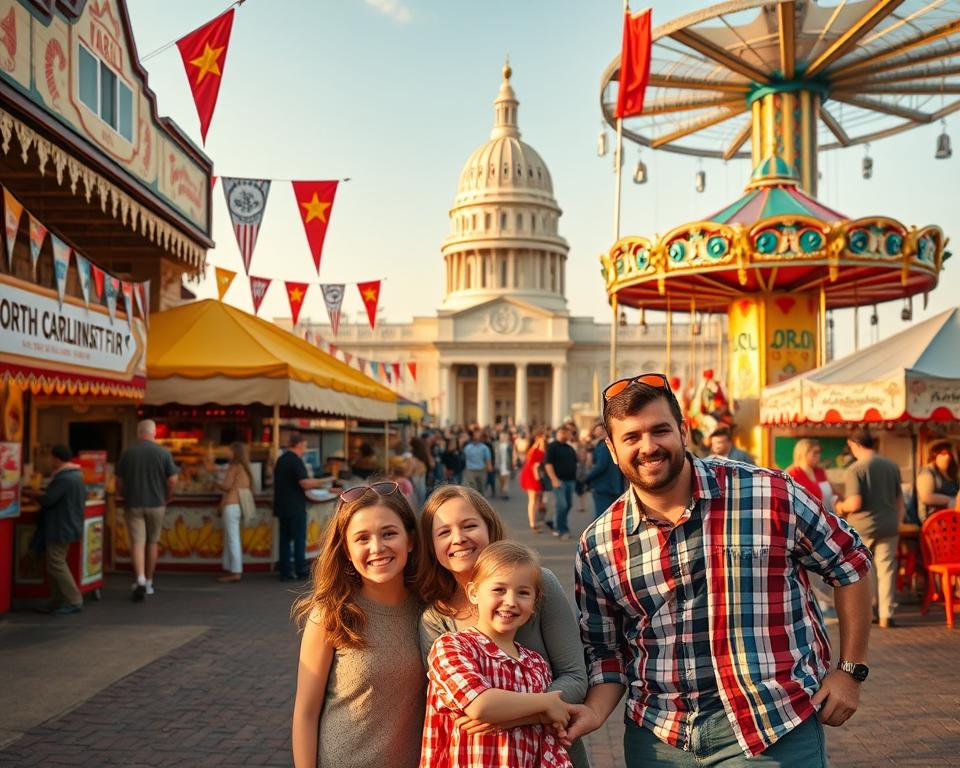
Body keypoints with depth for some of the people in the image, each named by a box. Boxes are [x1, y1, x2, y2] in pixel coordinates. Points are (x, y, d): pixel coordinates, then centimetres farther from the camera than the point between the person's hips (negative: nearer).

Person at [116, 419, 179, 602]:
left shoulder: (127, 453, -1)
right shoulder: (163, 453, -5)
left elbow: (119, 482, 2)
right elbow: (172, 480, -7)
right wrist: (166, 497, 10)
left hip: (133, 504, 0)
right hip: (156, 504, 0)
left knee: (137, 543, -2)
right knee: (152, 542, 13)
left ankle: (140, 580, -21)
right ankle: (148, 582, 21)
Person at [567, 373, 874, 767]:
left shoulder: (769, 494, -11)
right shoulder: (598, 545, -3)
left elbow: (851, 563, 1)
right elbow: (605, 649, 7)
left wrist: (851, 669, 1)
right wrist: (596, 711, -11)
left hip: (775, 729, -2)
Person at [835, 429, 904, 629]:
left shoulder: (854, 470, -12)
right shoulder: (892, 466, 5)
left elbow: (855, 503, -18)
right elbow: (899, 500, 12)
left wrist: (840, 507, 2)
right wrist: (897, 523, 23)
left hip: (862, 526, -3)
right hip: (888, 526, 4)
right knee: (886, 569, 7)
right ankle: (886, 614, 7)